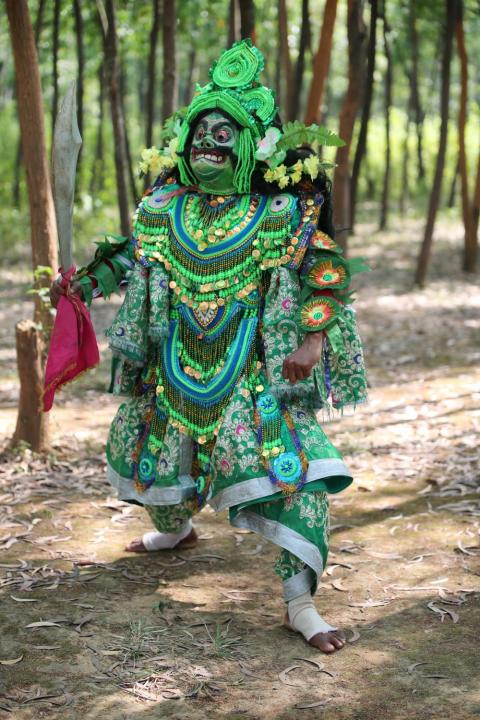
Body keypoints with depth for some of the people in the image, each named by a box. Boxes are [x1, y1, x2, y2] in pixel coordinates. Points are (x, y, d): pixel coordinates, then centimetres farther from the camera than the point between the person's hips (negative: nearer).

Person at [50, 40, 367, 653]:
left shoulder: (281, 214, -8)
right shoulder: (164, 210, 3)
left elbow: (323, 276, -4)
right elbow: (130, 257, 20)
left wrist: (314, 339, -14)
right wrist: (82, 283, 13)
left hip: (256, 373, -4)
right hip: (176, 367, 4)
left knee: (293, 469, -17)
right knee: (153, 451, 21)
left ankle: (300, 602, -11)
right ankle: (173, 529, 55)